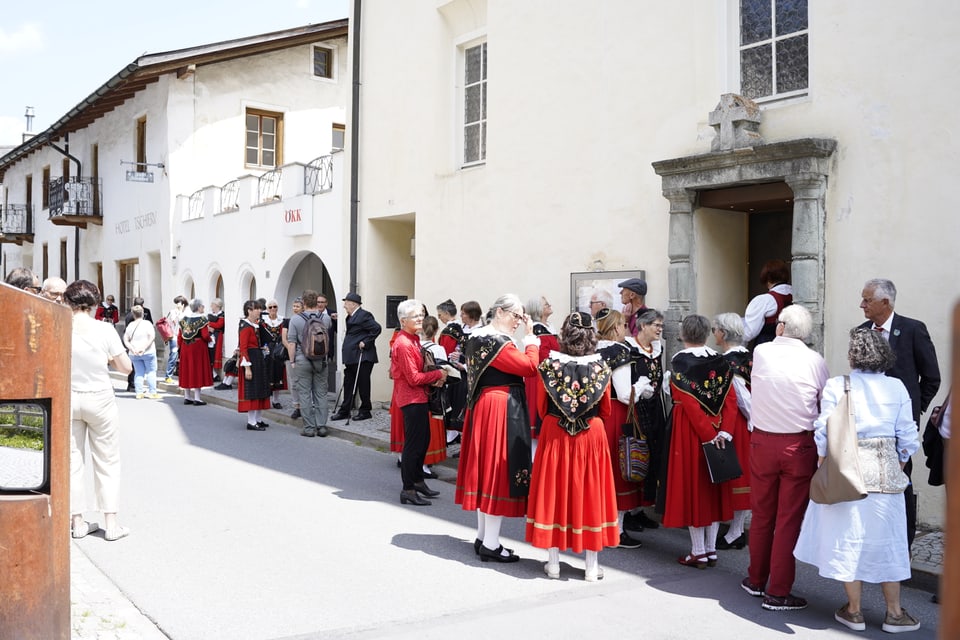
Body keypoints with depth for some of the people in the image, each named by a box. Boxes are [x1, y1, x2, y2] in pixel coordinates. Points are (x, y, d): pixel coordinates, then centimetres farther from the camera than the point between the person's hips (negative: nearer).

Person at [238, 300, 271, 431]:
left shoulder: (256, 325, 13)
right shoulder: (246, 327, -14)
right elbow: (243, 348, -19)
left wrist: (263, 348, 4)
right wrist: (247, 367, -23)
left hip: (259, 360, 10)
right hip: (251, 360, -10)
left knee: (260, 390, 12)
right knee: (251, 391, -6)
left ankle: (258, 419, 20)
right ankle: (251, 422, -2)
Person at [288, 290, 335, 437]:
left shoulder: (295, 319, -7)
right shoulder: (326, 318, -1)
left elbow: (291, 342, -7)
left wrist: (292, 361, 0)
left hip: (302, 361, -2)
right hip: (321, 361, 2)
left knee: (304, 395, 3)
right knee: (321, 394, 8)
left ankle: (309, 428, 4)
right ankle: (322, 427, 9)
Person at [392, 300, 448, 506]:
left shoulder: (414, 339, 12)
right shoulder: (403, 344, -19)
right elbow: (414, 378, -21)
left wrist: (433, 378, 0)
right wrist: (438, 374, -12)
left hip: (419, 397, 10)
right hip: (412, 398, -10)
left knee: (423, 440, 18)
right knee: (414, 443, -5)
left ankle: (418, 481, 31)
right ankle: (408, 490, 3)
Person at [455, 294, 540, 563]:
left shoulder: (477, 337, 13)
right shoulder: (497, 341, -18)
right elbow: (530, 366, -19)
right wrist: (530, 337, -8)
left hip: (482, 406, 10)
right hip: (501, 410, -10)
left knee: (485, 469, 15)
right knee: (499, 470, -4)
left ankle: (483, 536, 24)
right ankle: (491, 544, 2)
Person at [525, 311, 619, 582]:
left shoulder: (550, 364, -8)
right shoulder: (601, 367, -7)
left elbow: (541, 406, 2)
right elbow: (605, 409, 4)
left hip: (554, 435, 0)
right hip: (591, 435, 0)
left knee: (554, 490, 10)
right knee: (589, 491, 8)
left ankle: (553, 563, 16)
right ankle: (592, 565, 14)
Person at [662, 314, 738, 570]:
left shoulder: (679, 362, -12)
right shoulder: (720, 362, 3)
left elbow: (689, 403, -18)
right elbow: (731, 399, -4)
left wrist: (708, 435, -15)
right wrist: (723, 432, -9)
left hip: (688, 431, -5)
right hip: (717, 429, 5)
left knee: (692, 484, 3)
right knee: (712, 487, 13)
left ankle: (698, 553, 8)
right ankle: (711, 550, 18)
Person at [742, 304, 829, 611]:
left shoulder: (760, 352, -1)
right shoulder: (815, 361, -6)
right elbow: (826, 406, 2)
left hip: (762, 442, 2)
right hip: (800, 445, -2)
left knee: (761, 515, 15)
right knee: (789, 519, 4)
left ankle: (756, 580, 31)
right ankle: (778, 593, 9)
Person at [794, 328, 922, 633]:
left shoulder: (836, 385, -7)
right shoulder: (897, 387, -1)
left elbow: (824, 433, -8)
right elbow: (907, 437, 2)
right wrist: (899, 467, 16)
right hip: (885, 471, 2)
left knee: (848, 538, 9)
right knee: (885, 539, 13)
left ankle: (854, 611, 17)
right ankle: (894, 613, 22)